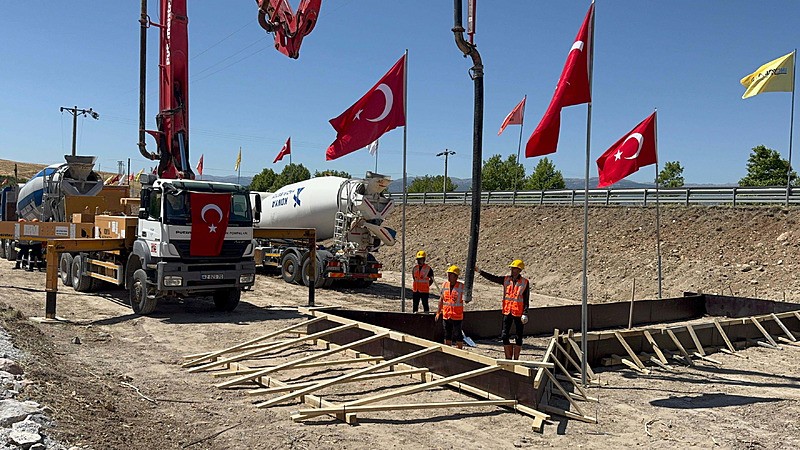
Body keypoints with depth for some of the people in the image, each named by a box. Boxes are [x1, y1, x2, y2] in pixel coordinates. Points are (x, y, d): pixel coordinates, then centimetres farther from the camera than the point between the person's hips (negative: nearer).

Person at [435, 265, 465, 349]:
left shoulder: (461, 286, -8)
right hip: (446, 314, 4)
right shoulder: (444, 285, 5)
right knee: (447, 334, 13)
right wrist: (438, 312, 13)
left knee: (457, 334, 0)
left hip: (457, 316, -4)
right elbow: (441, 299, 13)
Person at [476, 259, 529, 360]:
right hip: (507, 311, 4)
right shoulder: (506, 279, 6)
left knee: (518, 337, 4)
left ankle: (516, 359, 13)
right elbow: (492, 278, 4)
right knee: (505, 336, 2)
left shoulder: (525, 282, -4)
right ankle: (508, 358, 11)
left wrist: (525, 314, -11)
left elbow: (526, 300, -5)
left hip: (518, 313, -4)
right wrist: (479, 271, -4)